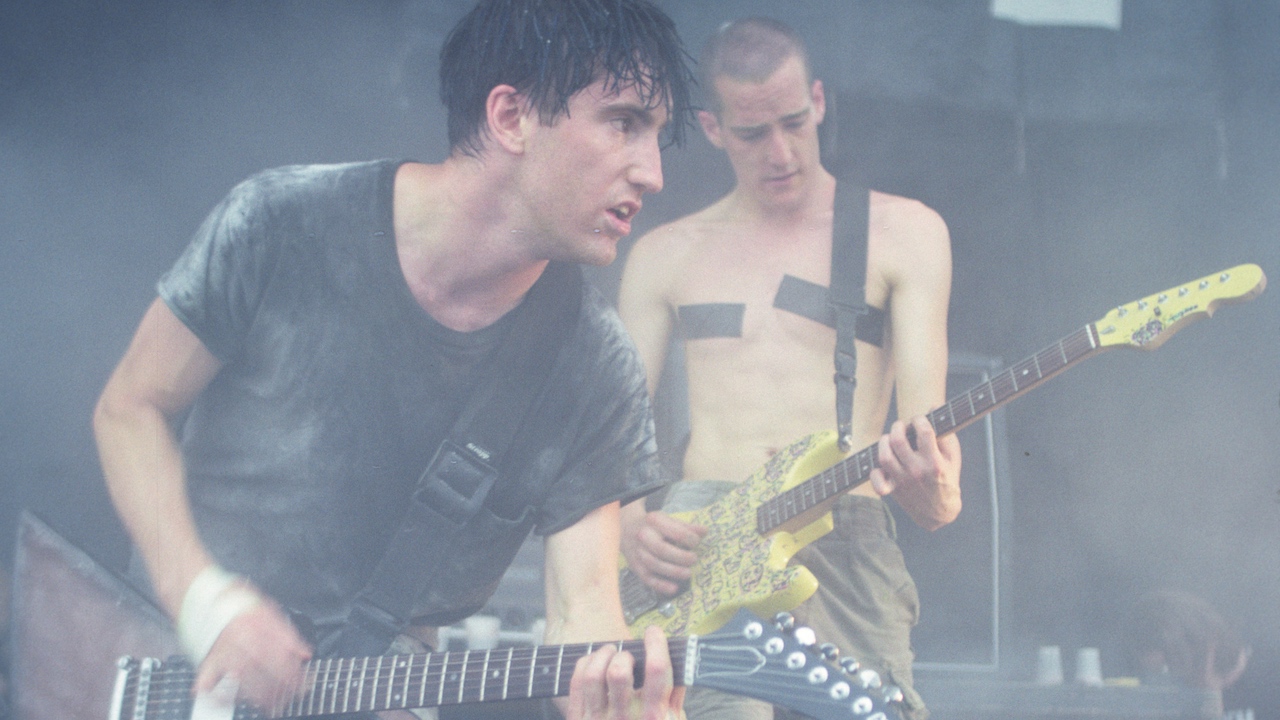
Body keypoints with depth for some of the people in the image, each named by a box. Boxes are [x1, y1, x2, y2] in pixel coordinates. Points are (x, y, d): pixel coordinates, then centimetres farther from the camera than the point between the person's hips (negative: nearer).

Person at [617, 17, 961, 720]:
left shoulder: (903, 233, 11)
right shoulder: (663, 254, 16)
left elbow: (926, 425, 2)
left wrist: (934, 491, -21)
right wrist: (630, 523, -8)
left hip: (846, 540, 0)